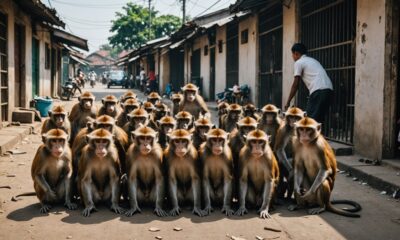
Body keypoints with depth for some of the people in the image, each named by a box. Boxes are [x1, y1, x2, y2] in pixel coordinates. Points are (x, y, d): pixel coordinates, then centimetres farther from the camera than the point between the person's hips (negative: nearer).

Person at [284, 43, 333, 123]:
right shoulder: (313, 61, 30)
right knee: (318, 120, 12)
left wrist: (288, 102, 8)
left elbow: (295, 85, 2)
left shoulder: (299, 63, 6)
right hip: (329, 89, 8)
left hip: (319, 90, -8)